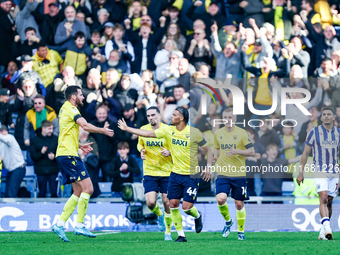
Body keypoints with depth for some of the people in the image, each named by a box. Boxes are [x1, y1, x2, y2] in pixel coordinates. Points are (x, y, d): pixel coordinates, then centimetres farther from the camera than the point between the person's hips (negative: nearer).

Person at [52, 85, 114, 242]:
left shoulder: (65, 109, 21)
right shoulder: (71, 109, -9)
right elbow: (85, 126, -24)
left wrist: (79, 145, 25)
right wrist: (103, 130, -11)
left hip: (63, 155, 10)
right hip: (69, 155, -10)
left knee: (78, 192, 10)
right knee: (88, 188, -11)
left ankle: (59, 224, 5)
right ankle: (79, 226, -11)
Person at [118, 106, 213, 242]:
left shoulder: (194, 132, -11)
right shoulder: (168, 131, 0)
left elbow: (208, 149, 0)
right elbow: (147, 134, 3)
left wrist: (208, 167, -9)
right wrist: (127, 129, 3)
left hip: (191, 175, -5)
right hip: (175, 173, 5)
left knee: (186, 207, -9)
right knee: (173, 203, -1)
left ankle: (197, 216, 27)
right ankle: (181, 235, 10)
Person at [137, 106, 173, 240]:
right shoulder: (143, 129, 2)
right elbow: (140, 144, 20)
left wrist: (169, 152, -18)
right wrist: (141, 150, -2)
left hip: (167, 171, -2)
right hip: (149, 172, 2)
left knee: (167, 202, -2)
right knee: (150, 203, -10)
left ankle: (168, 231, 16)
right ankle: (159, 215, 26)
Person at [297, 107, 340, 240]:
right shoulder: (314, 132, -1)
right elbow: (305, 153, 4)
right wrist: (301, 173, 2)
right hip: (319, 171, -4)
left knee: (329, 202, 6)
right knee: (323, 199, -19)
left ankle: (323, 232, 15)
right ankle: (327, 228, -30)